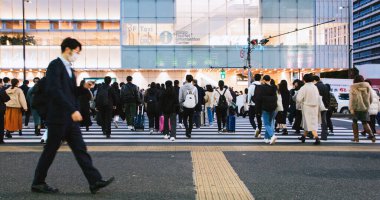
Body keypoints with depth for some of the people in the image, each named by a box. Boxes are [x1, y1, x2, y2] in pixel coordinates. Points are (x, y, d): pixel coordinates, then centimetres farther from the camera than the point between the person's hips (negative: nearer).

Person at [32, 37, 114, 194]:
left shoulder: (69, 68, 16)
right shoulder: (55, 65, -11)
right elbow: (55, 91, -23)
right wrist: (73, 110, -27)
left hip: (70, 118, 8)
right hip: (58, 117, -8)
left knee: (80, 149, 3)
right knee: (50, 151, 3)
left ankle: (95, 181, 3)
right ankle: (38, 183, 19)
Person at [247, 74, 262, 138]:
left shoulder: (251, 85, -7)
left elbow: (249, 95, -8)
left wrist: (248, 103, 0)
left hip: (253, 105, -3)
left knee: (251, 118, 8)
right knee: (259, 119, 12)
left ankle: (256, 128, -16)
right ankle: (259, 133, 12)